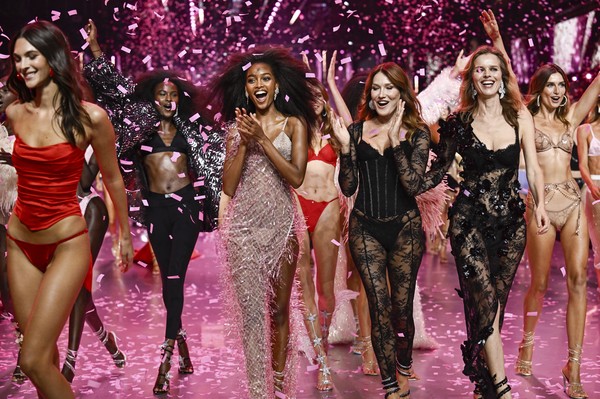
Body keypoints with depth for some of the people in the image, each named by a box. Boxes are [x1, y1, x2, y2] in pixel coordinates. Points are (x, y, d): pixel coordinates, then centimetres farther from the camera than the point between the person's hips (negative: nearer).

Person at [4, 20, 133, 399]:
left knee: (34, 360, -10)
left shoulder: (89, 117, -11)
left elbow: (112, 178, 3)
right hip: (21, 243, 5)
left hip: (66, 244, -5)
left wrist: (125, 235, 11)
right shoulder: (15, 113, 1)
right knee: (45, 354, 13)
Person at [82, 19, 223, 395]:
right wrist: (95, 50, 0)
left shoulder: (189, 128, 6)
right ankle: (181, 339, 24)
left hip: (188, 202, -1)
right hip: (156, 207, 1)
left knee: (176, 276, -6)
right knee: (168, 276, 9)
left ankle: (167, 353, -7)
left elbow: (219, 146, 16)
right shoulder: (140, 124, 5)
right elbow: (115, 89, 3)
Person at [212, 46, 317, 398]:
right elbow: (228, 187, 1)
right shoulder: (237, 127, 8)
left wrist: (262, 139, -12)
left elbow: (296, 177, -9)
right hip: (243, 227, 1)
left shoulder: (294, 124, 4)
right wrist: (244, 143, -8)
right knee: (251, 310, -4)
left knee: (279, 308, 8)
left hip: (281, 225, 0)